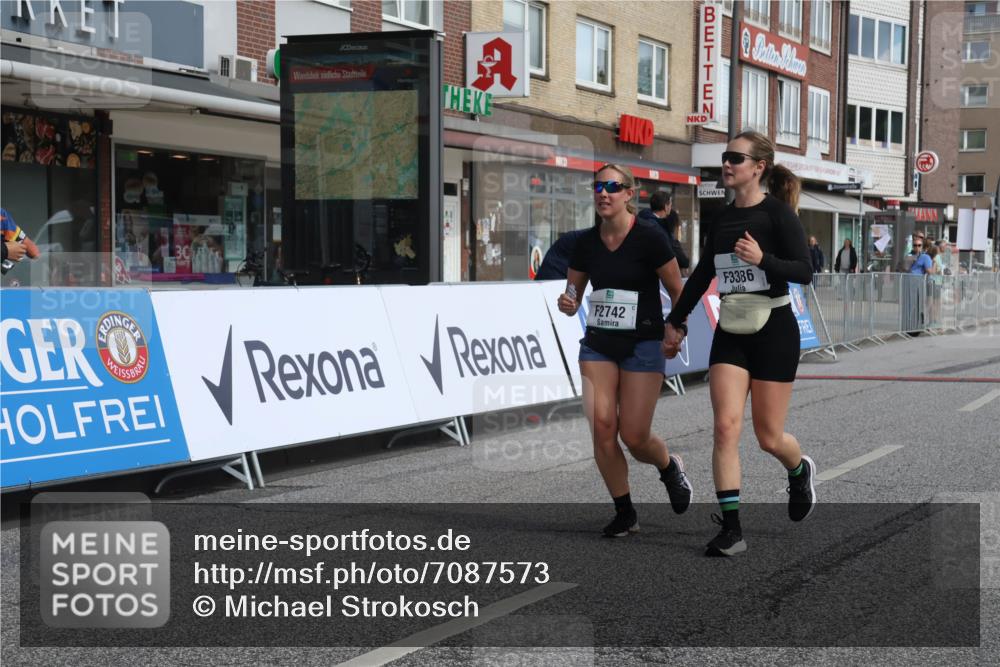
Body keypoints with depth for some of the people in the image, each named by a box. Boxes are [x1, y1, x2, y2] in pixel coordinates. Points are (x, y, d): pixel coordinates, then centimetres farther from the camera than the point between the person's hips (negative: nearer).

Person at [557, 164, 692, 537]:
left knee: (634, 437, -5)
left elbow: (678, 291, -4)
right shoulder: (586, 242, 2)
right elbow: (573, 291, 13)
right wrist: (568, 303, -9)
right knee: (601, 426, -8)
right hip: (598, 344, 4)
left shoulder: (649, 238, -11)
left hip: (643, 345, -4)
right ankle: (625, 513, 8)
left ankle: (670, 468, 31)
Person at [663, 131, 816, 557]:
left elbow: (805, 272, -13)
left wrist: (763, 259, -29)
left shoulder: (777, 213, -9)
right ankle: (731, 530, -5)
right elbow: (704, 273, 20)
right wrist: (677, 319, 25)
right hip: (730, 333, 5)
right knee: (726, 427, -9)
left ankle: (800, 473, 39)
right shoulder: (722, 217, 8)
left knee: (769, 437, 3)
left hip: (774, 331, -5)